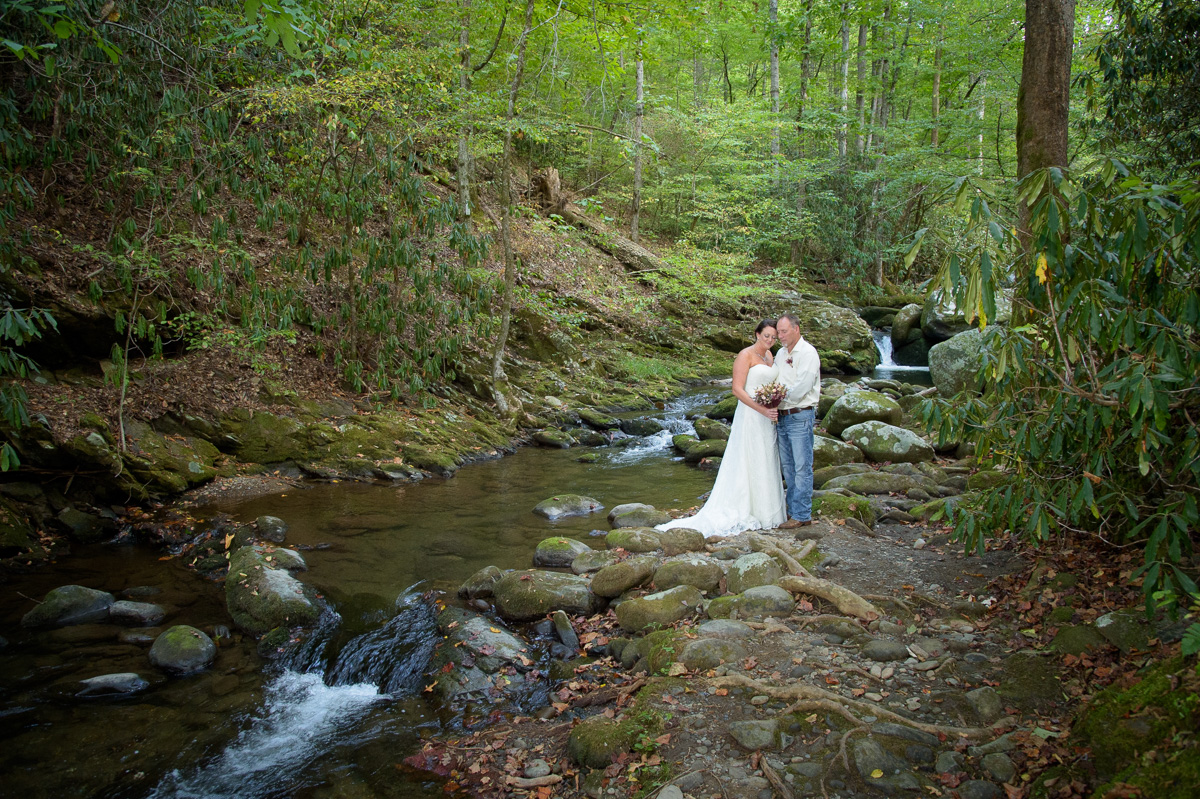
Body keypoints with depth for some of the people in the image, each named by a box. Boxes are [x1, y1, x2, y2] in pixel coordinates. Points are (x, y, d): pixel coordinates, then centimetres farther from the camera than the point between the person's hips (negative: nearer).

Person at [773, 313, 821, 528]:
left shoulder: (808, 352, -9)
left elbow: (803, 386, -17)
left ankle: (802, 515, 0)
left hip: (800, 416, -8)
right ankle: (792, 509, 20)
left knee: (802, 468, -4)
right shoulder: (780, 353, 16)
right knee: (787, 467, 12)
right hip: (782, 417, 8)